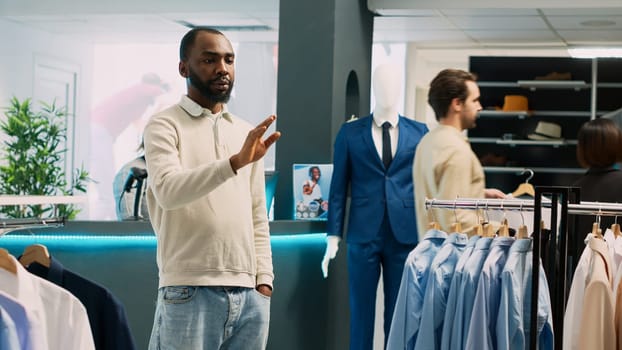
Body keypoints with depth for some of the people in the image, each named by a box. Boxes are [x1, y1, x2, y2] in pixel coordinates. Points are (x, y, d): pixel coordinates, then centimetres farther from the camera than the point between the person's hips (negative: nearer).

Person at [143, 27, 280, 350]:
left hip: (249, 295, 5)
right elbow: (167, 190, -19)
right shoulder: (165, 126, 0)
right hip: (190, 293, -5)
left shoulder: (247, 132, 17)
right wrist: (235, 162, -29)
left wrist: (264, 281, 7)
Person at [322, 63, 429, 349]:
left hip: (406, 236, 1)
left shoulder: (419, 132, 7)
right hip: (363, 235, -1)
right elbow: (338, 187, 4)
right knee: (361, 314, 3)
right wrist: (333, 237, -1)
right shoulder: (350, 132, 5)